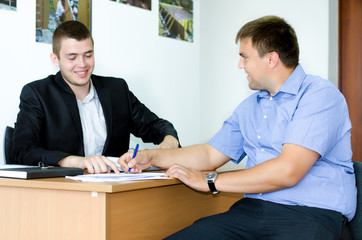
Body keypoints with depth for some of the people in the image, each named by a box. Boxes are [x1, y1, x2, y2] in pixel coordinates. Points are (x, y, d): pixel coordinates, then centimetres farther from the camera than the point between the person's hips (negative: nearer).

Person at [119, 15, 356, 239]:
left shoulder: (319, 95, -8)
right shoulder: (249, 107, 19)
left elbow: (287, 171, -18)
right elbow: (211, 154, 28)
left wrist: (209, 181, -9)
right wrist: (152, 157, 17)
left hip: (312, 215, -6)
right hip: (252, 209, 6)